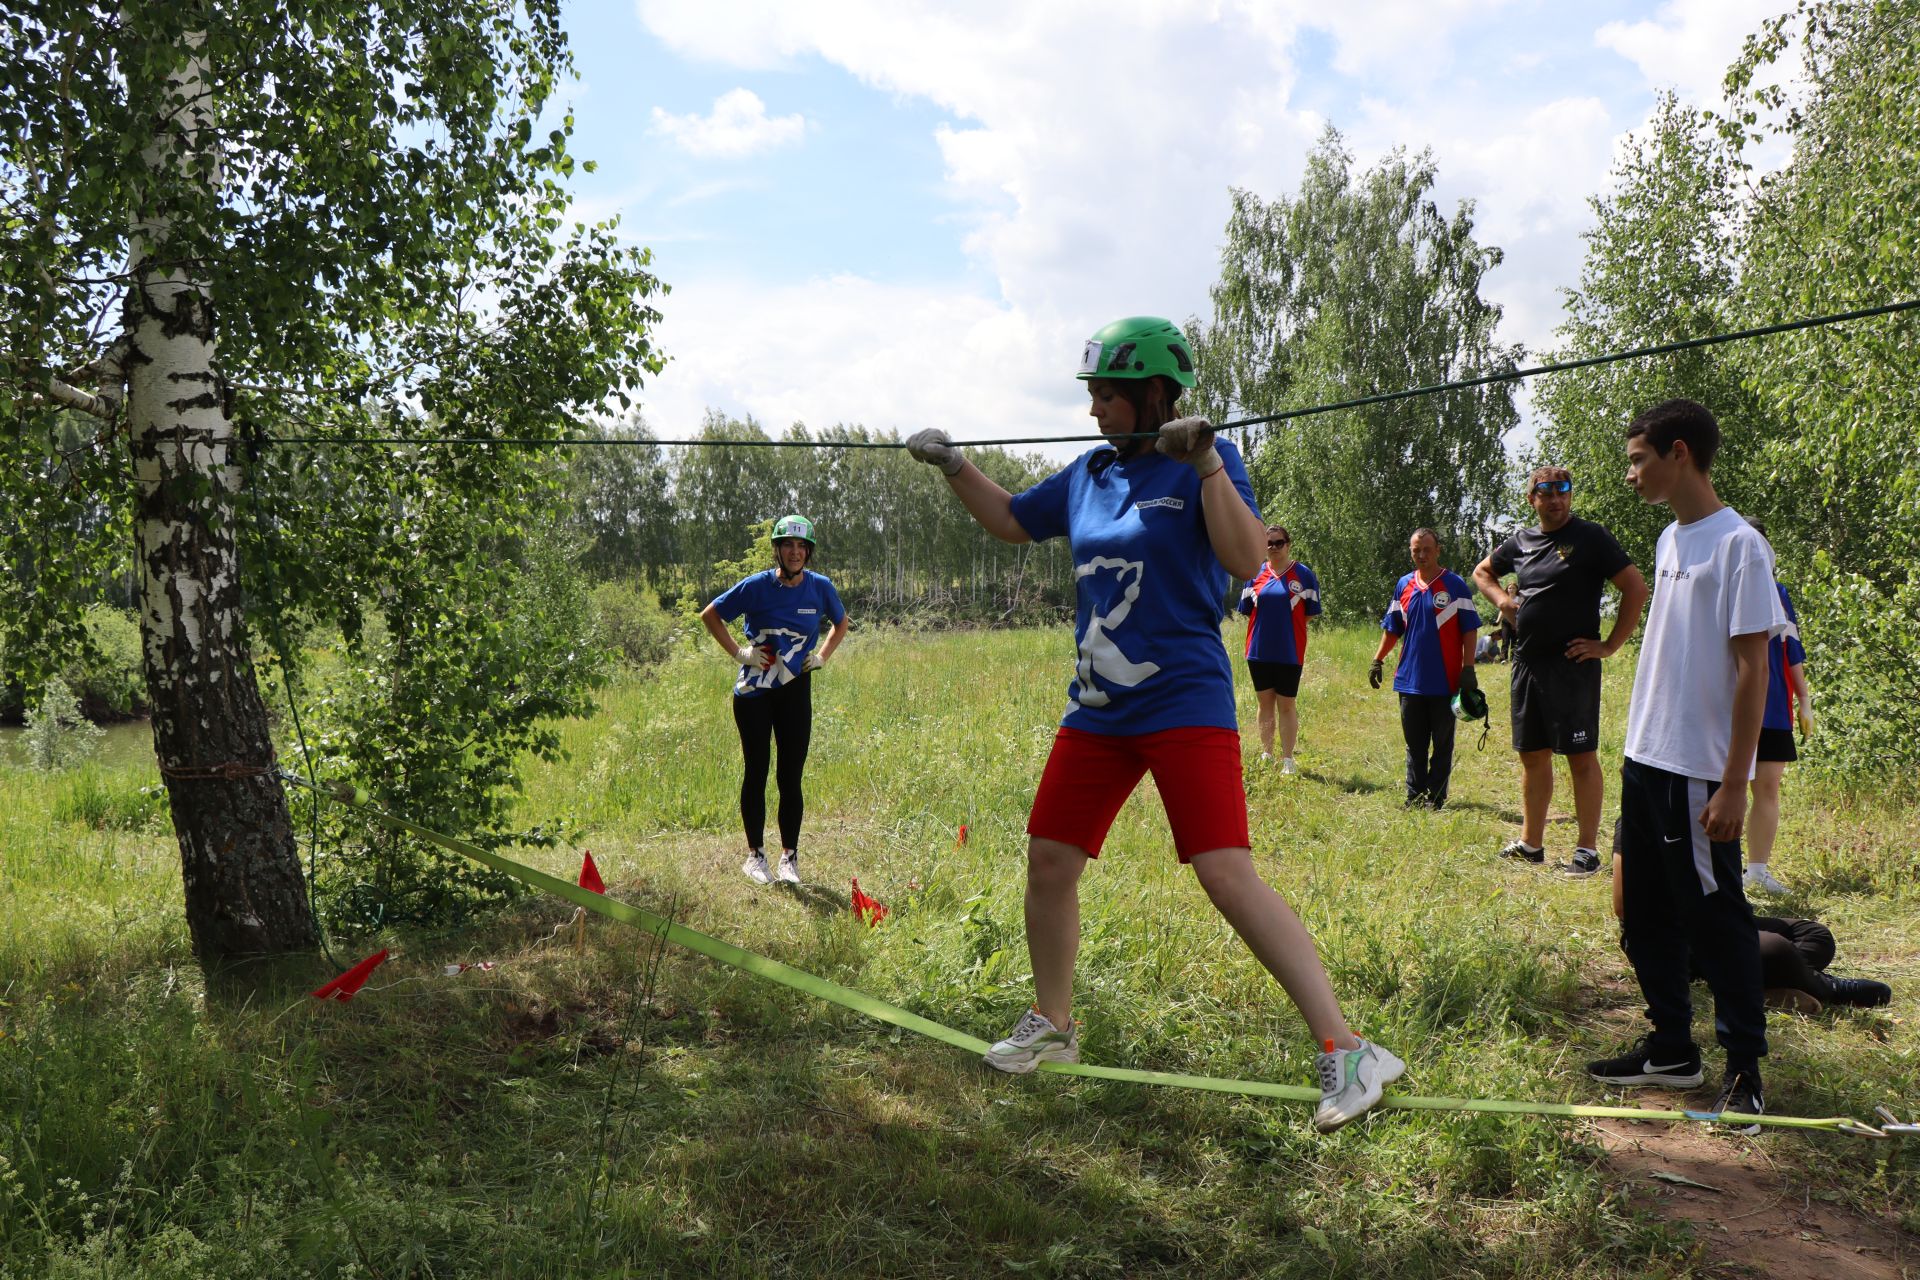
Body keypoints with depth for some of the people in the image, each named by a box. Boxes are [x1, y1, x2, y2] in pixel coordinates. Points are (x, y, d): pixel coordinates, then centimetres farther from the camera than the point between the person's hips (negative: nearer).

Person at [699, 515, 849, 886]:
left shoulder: (820, 588, 0)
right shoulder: (756, 586, -7)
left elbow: (840, 623, 20)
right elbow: (709, 615, 3)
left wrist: (822, 656, 6)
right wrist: (738, 652, -4)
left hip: (796, 691, 2)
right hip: (753, 691, -1)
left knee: (791, 777, 2)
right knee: (756, 772, 4)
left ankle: (789, 858, 12)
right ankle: (755, 855, 14)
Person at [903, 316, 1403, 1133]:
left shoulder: (1203, 464, -7)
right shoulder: (1088, 474, 11)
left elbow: (1247, 562, -20)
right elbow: (1010, 521, 25)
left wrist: (1206, 466, -26)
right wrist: (953, 467, 13)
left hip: (1184, 703, -7)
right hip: (1097, 709, 7)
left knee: (1228, 877, -16)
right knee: (1049, 861, 10)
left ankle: (1346, 1052, -9)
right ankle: (1052, 1026, 31)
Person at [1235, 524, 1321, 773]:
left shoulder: (1303, 574, -1)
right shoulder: (1256, 573, 7)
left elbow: (1310, 612, 1)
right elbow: (1247, 609, 12)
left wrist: (1287, 622, 0)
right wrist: (1267, 621, 5)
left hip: (1289, 652, -3)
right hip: (1259, 650, 3)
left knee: (1286, 705, 3)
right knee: (1265, 703, 11)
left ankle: (1287, 759, 10)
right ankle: (1266, 756, 20)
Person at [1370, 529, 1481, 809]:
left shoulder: (1455, 585, -3)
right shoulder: (1403, 585, 9)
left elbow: (1469, 630, -4)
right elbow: (1392, 629, 18)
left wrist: (1468, 669, -10)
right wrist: (1377, 660, 13)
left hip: (1445, 681, -4)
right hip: (1410, 679, 4)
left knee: (1442, 744, 5)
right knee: (1414, 745, 10)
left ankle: (1435, 798, 11)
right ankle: (1414, 796, 17)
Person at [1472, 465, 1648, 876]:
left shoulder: (1591, 537, -5)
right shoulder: (1521, 541, 12)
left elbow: (1636, 588, -9)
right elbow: (1482, 571, 30)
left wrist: (1609, 646, -10)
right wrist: (1501, 598, 10)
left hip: (1572, 665, -6)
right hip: (1526, 661, 6)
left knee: (1581, 756, -3)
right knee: (1532, 754, 13)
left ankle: (1587, 849, 4)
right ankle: (1531, 843, 23)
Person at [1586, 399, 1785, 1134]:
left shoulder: (1737, 545, -14)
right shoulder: (1670, 539, 12)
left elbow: (1752, 670, -16)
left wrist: (1734, 784, -18)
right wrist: (1640, 751, 17)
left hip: (1700, 771, -9)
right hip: (1646, 760, 9)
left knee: (1715, 915, 0)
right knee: (1646, 914, 14)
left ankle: (1744, 1067, 14)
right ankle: (1672, 1050, 26)